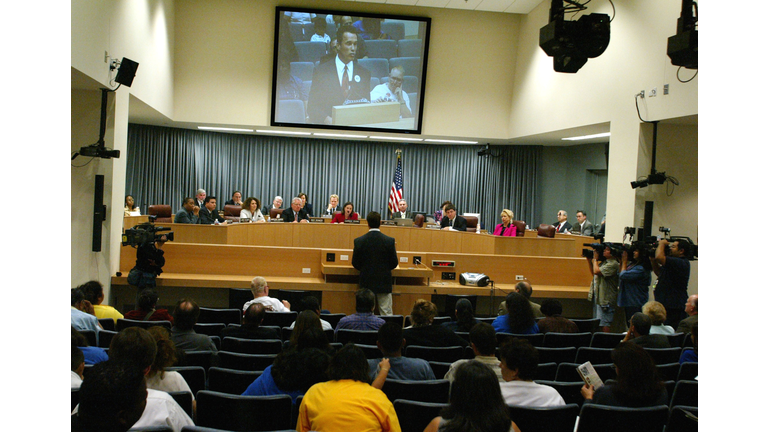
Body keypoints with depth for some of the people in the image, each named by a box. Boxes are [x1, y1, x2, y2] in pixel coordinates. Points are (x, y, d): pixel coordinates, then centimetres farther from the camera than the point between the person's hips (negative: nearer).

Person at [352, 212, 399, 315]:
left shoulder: (359, 241, -7)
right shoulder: (390, 241, -8)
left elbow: (355, 264, -1)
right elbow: (394, 264, -3)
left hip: (366, 283, 1)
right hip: (384, 283, -1)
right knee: (386, 313, 4)